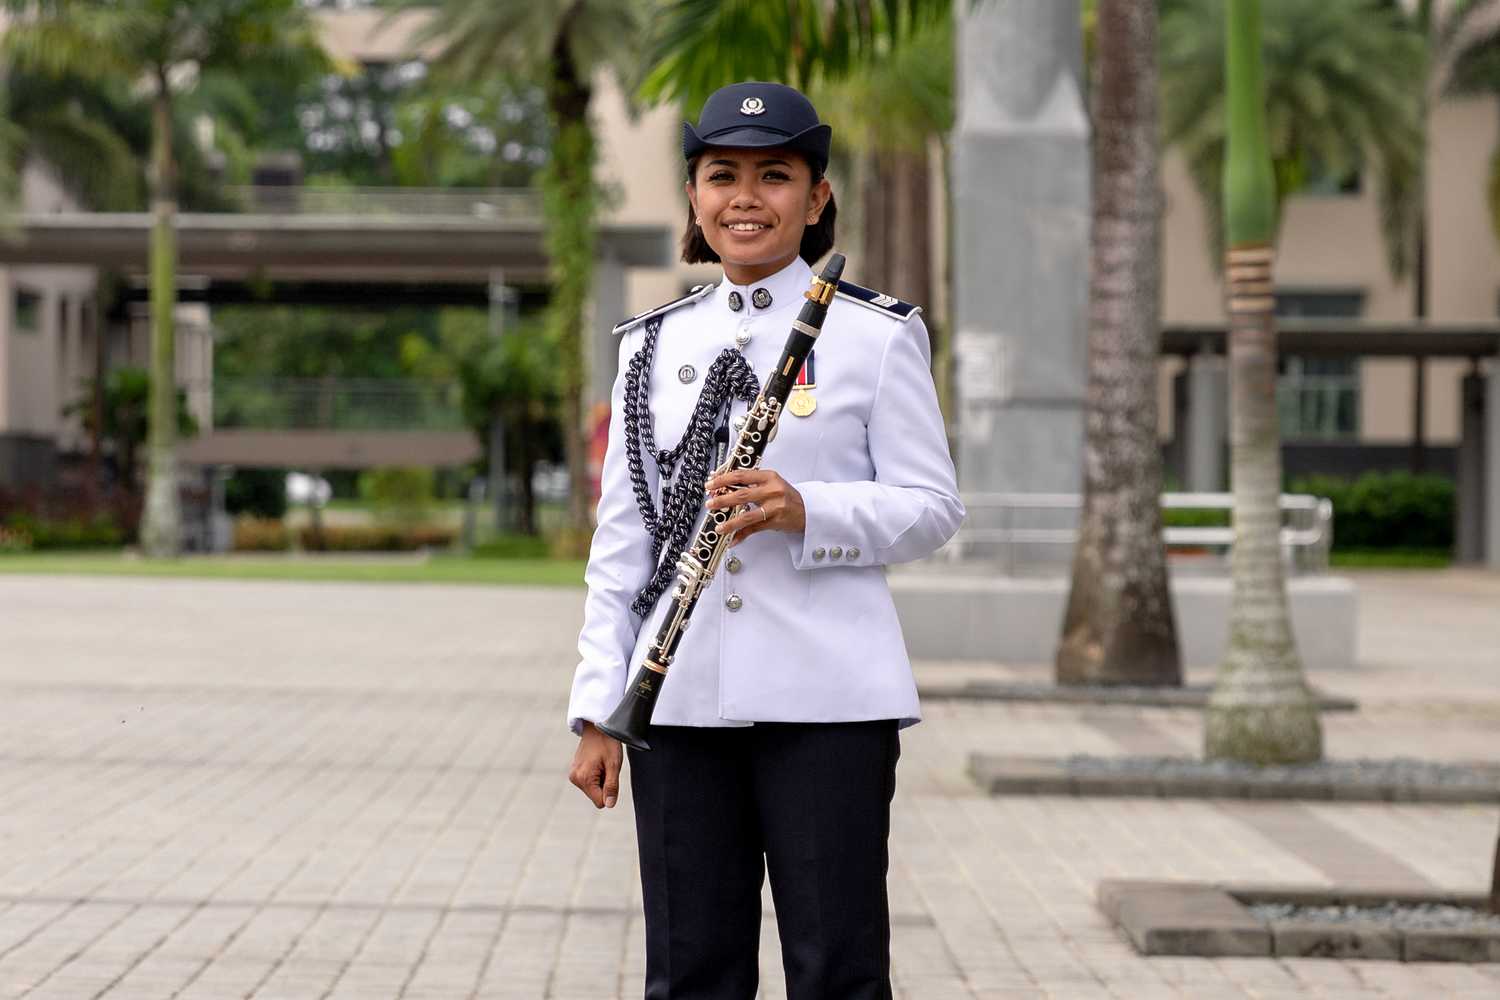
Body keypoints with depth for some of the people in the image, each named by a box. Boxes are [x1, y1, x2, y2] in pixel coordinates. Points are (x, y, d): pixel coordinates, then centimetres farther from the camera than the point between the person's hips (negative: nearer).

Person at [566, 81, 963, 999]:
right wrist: (598, 710, 7)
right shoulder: (655, 343, 13)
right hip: (681, 696, 4)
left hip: (827, 693, -3)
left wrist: (807, 512, -19)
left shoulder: (879, 334, 2)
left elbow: (933, 506, 0)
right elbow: (621, 537, 12)